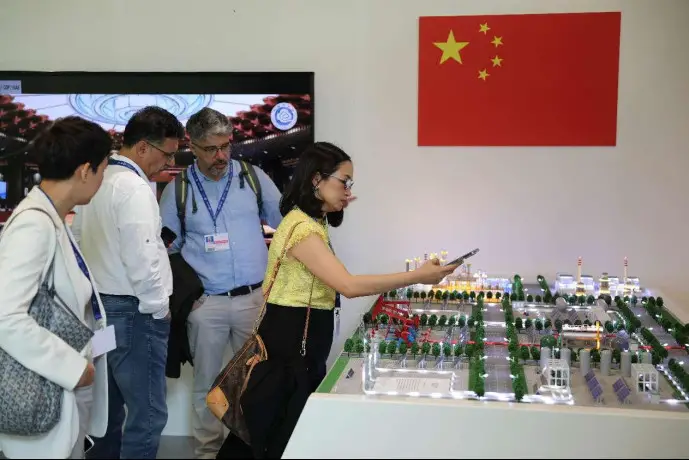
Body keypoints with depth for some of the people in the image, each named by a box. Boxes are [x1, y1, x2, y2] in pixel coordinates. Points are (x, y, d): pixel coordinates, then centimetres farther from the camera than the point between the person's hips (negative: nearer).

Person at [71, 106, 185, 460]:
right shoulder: (134, 187, -18)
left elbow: (80, 240, 16)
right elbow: (141, 259, -22)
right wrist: (159, 307, -9)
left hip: (99, 303, 10)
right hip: (132, 310, -10)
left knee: (111, 403, 20)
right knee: (148, 413, -2)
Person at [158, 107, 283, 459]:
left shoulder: (254, 177, 2)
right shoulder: (177, 189, 1)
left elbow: (287, 224, 8)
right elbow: (167, 248, 6)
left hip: (254, 297, 1)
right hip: (206, 302, 0)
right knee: (207, 382, 11)